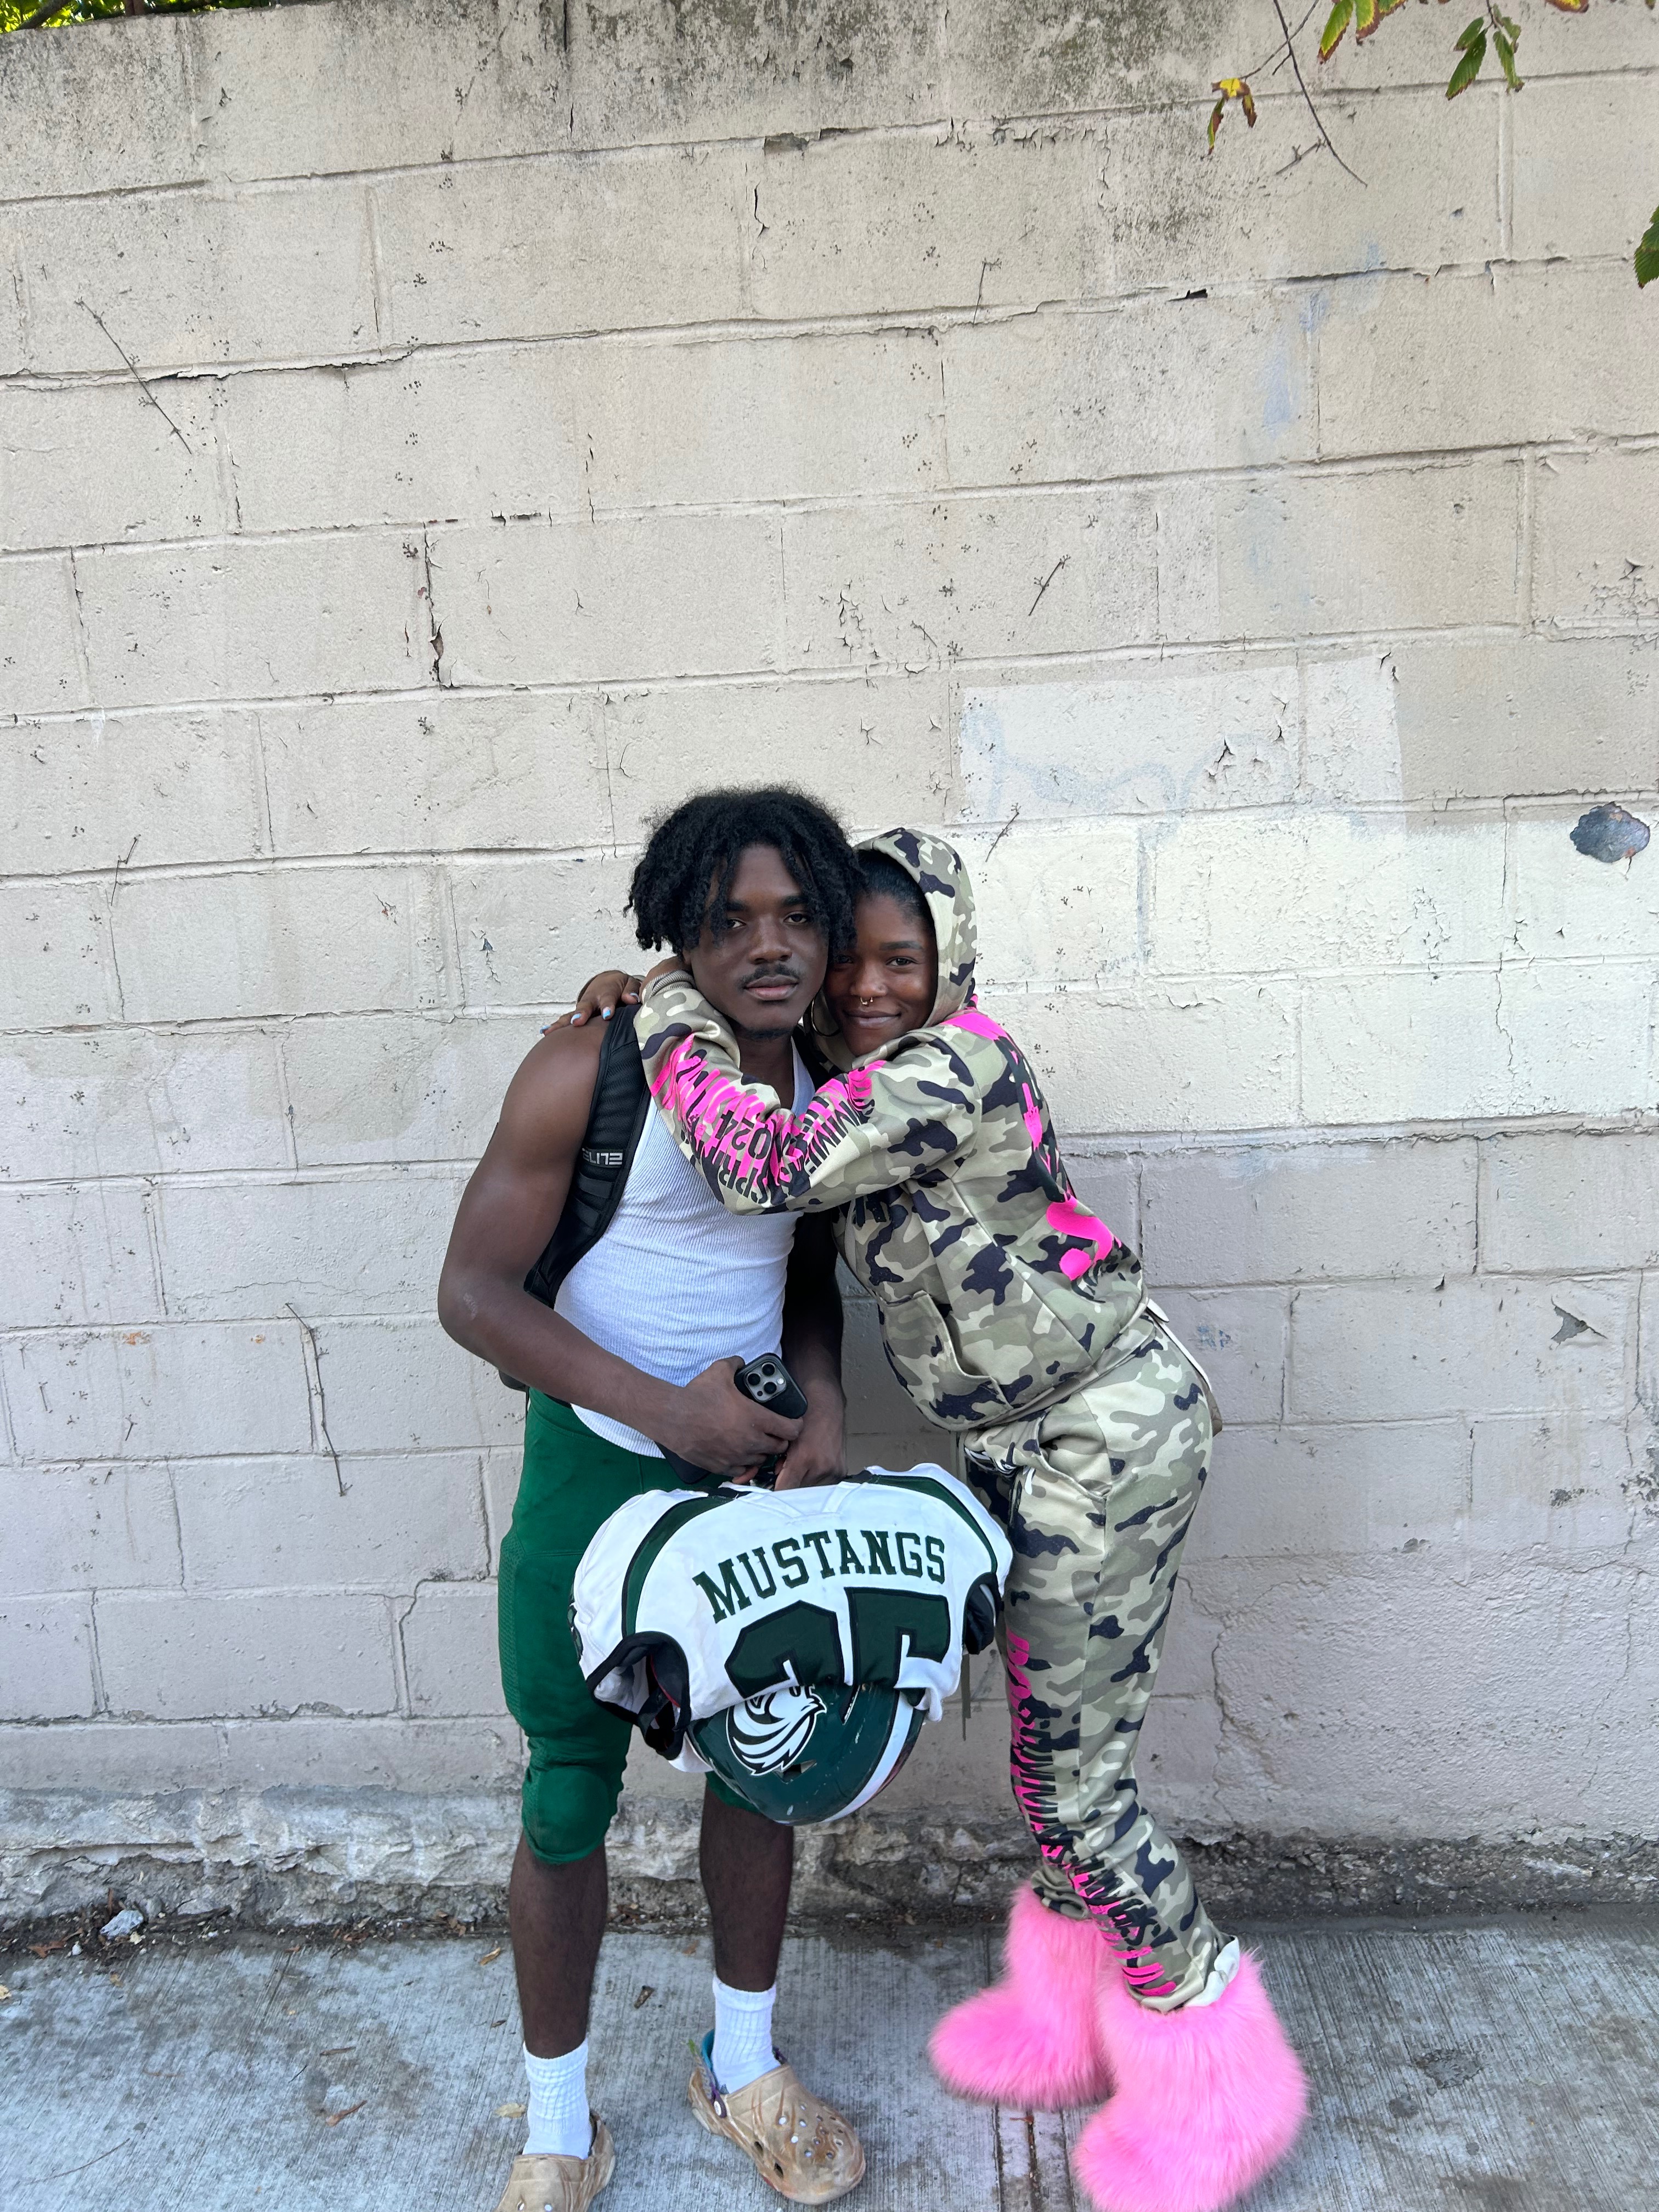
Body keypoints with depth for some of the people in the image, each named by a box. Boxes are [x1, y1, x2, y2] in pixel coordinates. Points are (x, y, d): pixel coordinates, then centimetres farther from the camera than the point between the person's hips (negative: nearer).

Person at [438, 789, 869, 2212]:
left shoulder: (822, 1086, -3)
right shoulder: (592, 1069, -20)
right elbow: (473, 1291, -18)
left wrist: (821, 1404, -9)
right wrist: (664, 1407, -25)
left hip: (753, 1464, 5)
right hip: (600, 1468, -5)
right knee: (570, 1799, 8)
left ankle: (745, 2072, 42)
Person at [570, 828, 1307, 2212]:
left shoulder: (956, 1064, -22)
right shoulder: (864, 1081, 6)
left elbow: (773, 1165, -34)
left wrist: (670, 1015, -19)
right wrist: (657, 1002, 3)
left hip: (1107, 1433, -9)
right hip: (1035, 1445, 9)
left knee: (1069, 1775, 1)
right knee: (1044, 1744, 20)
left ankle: (1211, 2067, 25)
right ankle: (1073, 2010, 42)